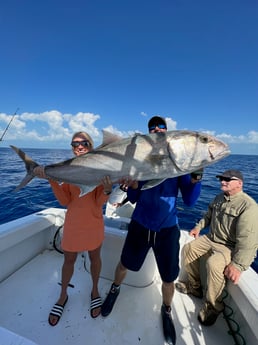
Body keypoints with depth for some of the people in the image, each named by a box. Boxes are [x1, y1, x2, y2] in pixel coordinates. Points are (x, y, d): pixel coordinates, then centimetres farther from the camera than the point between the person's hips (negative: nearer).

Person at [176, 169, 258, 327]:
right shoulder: (220, 197, 5)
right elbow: (209, 215, 21)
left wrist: (238, 265, -30)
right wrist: (199, 226, 10)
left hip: (231, 247, -8)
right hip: (212, 239, 8)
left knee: (213, 263, -32)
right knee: (188, 248, 1)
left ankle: (213, 306, -4)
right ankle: (194, 286, 19)